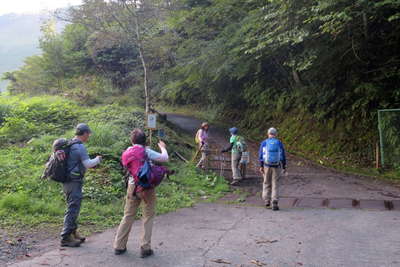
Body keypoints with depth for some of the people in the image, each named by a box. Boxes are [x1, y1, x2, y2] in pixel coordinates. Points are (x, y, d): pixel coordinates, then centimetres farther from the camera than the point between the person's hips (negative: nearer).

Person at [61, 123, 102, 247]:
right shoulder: (80, 146, -15)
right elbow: (88, 164, -17)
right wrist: (97, 159, 0)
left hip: (67, 180, 10)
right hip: (74, 182, -10)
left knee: (72, 208, 18)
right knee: (73, 209, -4)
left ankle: (73, 232, 28)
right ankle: (66, 238, 0)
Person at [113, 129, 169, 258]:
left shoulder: (128, 152, 3)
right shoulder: (146, 152, -12)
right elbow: (165, 158, -13)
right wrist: (163, 147, 6)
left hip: (132, 186, 5)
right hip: (146, 187, -5)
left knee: (128, 216, 14)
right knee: (148, 217, 8)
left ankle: (119, 246, 19)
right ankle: (145, 248, 9)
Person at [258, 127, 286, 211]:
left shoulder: (264, 143, -1)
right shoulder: (279, 143, 0)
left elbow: (261, 155, -6)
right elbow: (283, 156, 1)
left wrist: (261, 166, -5)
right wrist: (284, 167, 9)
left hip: (267, 165, 1)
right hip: (276, 166, 0)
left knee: (266, 183, 18)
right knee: (275, 185, 2)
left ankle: (267, 201, 17)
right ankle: (274, 204, -7)